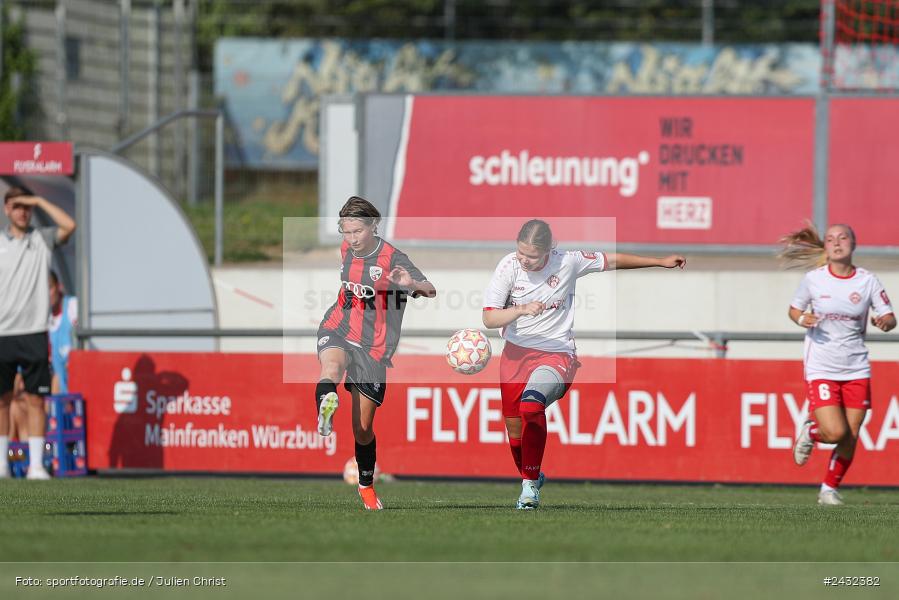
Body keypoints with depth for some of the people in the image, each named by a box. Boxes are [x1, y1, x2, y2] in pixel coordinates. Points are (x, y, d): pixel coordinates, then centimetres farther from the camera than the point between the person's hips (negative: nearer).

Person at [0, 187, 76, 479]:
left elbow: (69, 225, -12)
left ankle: (36, 465, -3)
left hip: (33, 333, -1)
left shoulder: (43, 240, 7)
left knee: (36, 400, -3)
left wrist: (40, 200, -5)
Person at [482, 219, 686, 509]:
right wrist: (522, 310, -31)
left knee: (531, 405, -30)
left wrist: (661, 262, 13)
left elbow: (612, 261, 6)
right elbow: (489, 318, -14)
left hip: (555, 354, -3)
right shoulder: (509, 266, -11)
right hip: (515, 354, 3)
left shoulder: (568, 262, -12)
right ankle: (528, 476, 38)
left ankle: (530, 483, -18)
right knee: (514, 426, 8)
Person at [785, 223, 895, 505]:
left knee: (850, 438, 2)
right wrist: (801, 319, -12)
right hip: (821, 368, -2)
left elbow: (889, 318, 3)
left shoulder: (867, 281, -2)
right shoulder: (813, 279, -3)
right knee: (835, 432, -16)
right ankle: (810, 430, 18)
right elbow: (794, 309, 10)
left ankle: (830, 488, 22)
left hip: (856, 370, 2)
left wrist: (885, 321, -21)